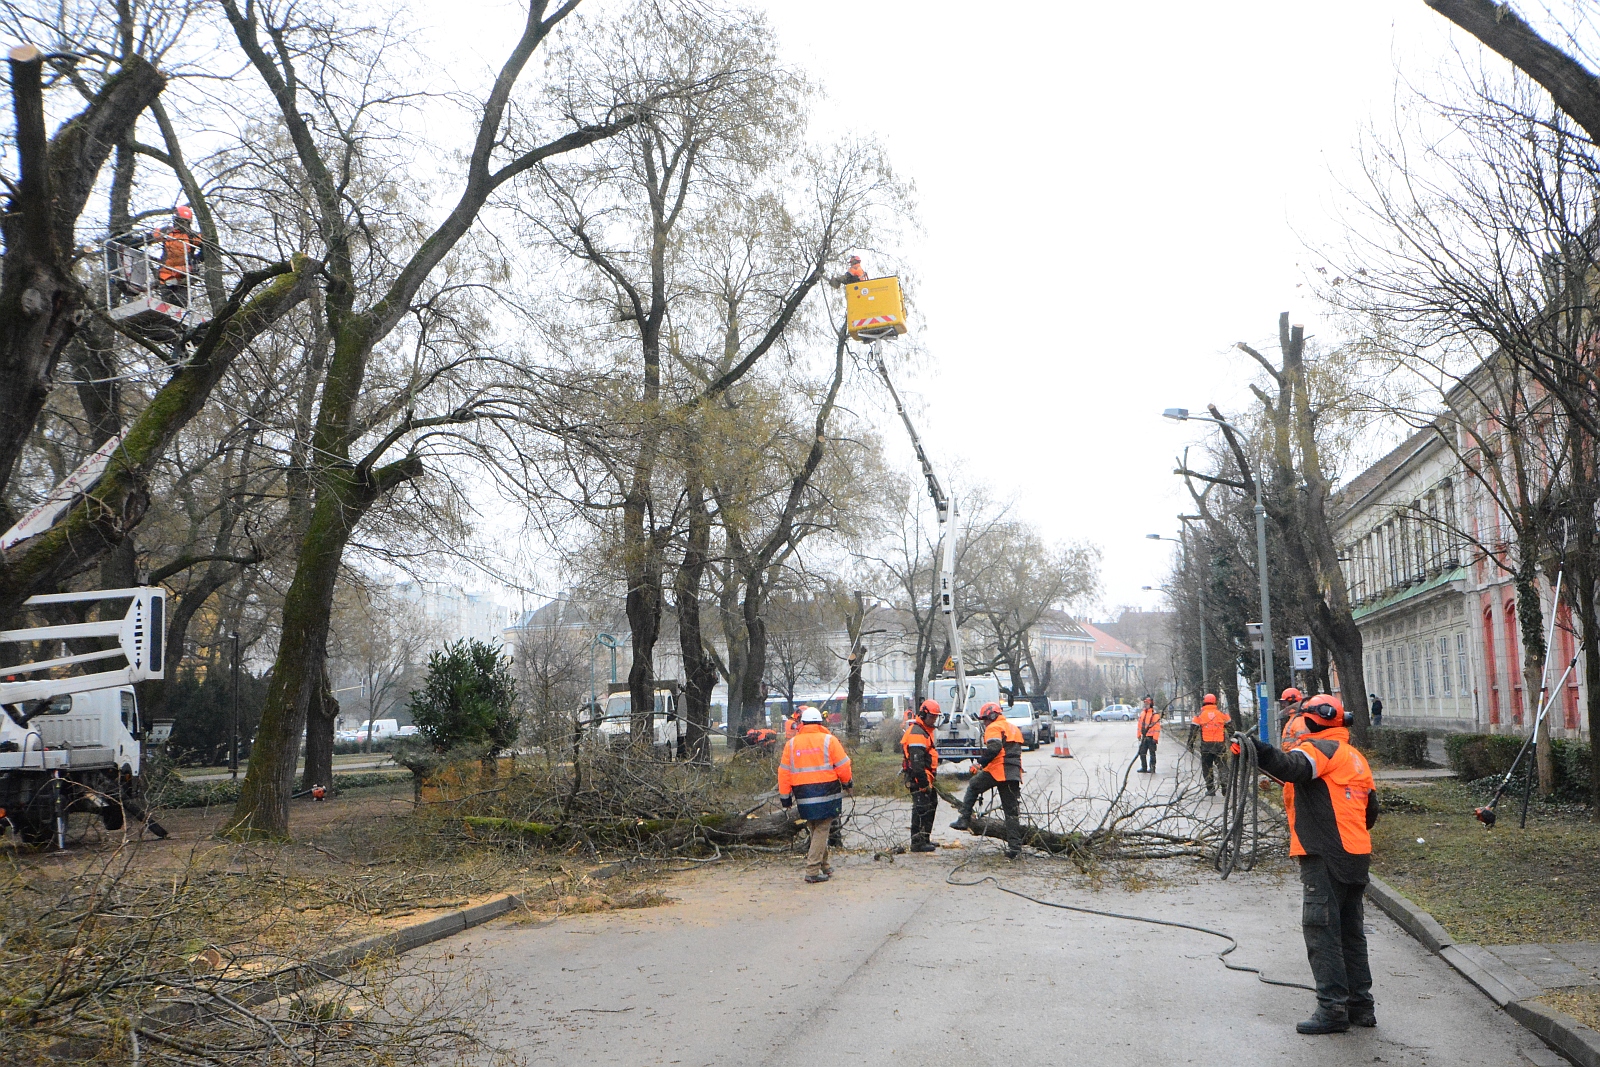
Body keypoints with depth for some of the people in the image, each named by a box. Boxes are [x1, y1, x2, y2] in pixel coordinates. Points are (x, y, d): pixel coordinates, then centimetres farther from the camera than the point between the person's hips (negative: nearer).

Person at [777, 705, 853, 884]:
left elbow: (784, 772, 6)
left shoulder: (791, 743, 6)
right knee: (821, 830, -1)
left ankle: (824, 866, 25)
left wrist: (785, 795, 13)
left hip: (803, 795, 3)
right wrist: (846, 783, 16)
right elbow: (843, 766, -2)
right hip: (826, 793, -3)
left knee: (815, 829, 17)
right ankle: (813, 870, -7)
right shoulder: (828, 740, -4)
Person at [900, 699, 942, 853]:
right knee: (921, 808, -9)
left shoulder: (925, 730, 19)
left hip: (926, 777, 11)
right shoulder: (916, 733, -17)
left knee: (931, 805, 17)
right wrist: (924, 781, -25)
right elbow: (916, 760, -24)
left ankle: (925, 839, 28)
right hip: (918, 778, -11)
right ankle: (917, 843, -5)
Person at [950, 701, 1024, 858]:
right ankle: (1015, 847, 3)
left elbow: (994, 748, -19)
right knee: (1012, 812, 6)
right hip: (1014, 774, 7)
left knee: (973, 787, 16)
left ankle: (964, 820, 10)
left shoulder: (994, 728, -2)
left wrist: (982, 762, -11)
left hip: (997, 771, -7)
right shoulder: (1014, 729, 26)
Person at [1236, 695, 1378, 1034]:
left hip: (1324, 857, -10)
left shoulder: (1322, 748, -8)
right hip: (1356, 856, 10)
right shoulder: (1355, 757, 21)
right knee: (1350, 930, 16)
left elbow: (1292, 767, -32)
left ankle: (1333, 1009, -8)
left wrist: (1258, 750, -46)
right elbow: (1370, 811, 25)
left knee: (1321, 930, -7)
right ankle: (1360, 1005, 21)